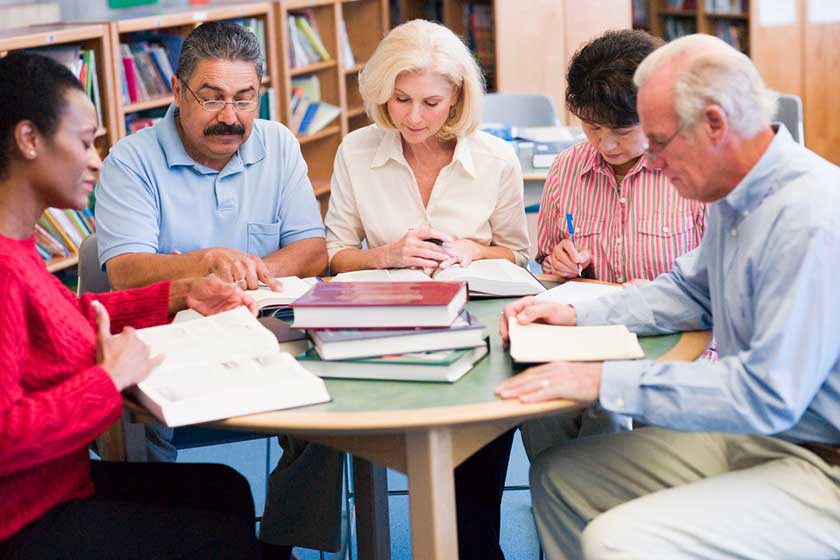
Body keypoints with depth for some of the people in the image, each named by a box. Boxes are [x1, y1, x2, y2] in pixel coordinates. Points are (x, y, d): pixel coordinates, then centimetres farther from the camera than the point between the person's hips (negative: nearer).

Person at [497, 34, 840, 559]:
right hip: (746, 435, 9)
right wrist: (578, 315, 8)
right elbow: (689, 293, 21)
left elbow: (766, 395, -29)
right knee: (556, 476, 8)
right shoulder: (737, 197, 5)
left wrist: (606, 381, -27)